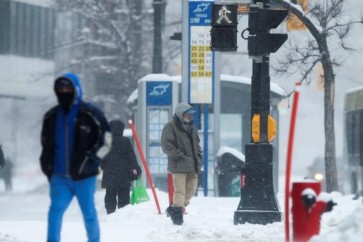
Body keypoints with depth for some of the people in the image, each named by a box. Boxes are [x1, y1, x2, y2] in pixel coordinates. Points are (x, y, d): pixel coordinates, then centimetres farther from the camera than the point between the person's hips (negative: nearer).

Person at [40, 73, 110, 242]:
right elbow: (46, 143, 25)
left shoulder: (90, 114, -4)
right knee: (55, 211, -8)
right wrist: (47, 165, 13)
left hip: (83, 176, -3)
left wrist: (91, 158, -9)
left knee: (89, 213, 6)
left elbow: (106, 139, 0)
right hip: (59, 177, 3)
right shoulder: (51, 117, 11)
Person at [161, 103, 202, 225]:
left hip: (192, 165, 8)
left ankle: (174, 209, 25)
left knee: (191, 190, 11)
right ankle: (177, 212, -1)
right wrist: (180, 156, -18)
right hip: (179, 165, -8)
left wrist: (198, 158, 11)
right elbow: (167, 146, -13)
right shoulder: (170, 127, -6)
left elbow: (196, 143, 27)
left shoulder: (191, 127, 18)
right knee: (179, 190, -9)